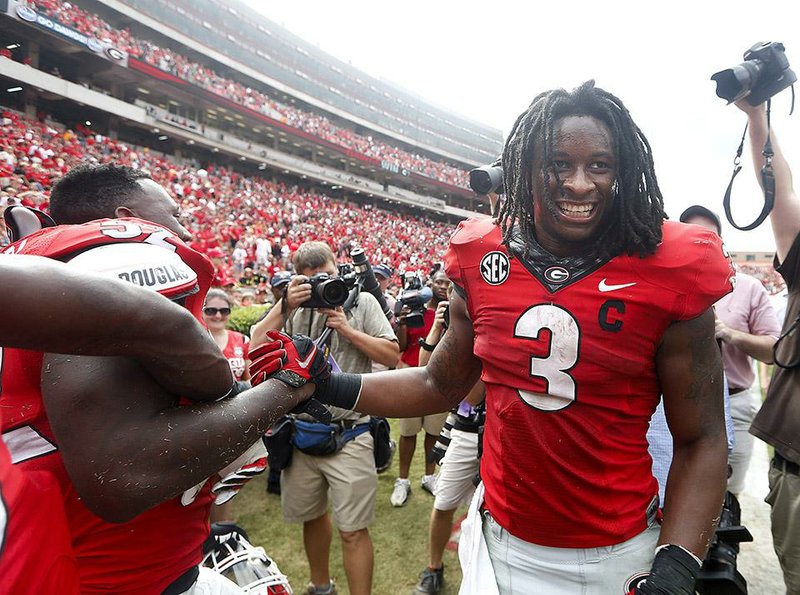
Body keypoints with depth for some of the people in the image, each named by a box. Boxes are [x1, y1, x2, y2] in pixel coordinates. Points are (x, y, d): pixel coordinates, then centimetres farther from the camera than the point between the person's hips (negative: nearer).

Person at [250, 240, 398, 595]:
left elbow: (392, 355, -4)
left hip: (349, 435, -3)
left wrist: (347, 329, -13)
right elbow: (256, 348, -7)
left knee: (353, 531, 1)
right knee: (310, 516, 23)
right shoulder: (293, 306, 4)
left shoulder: (362, 302, 0)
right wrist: (284, 306, -16)